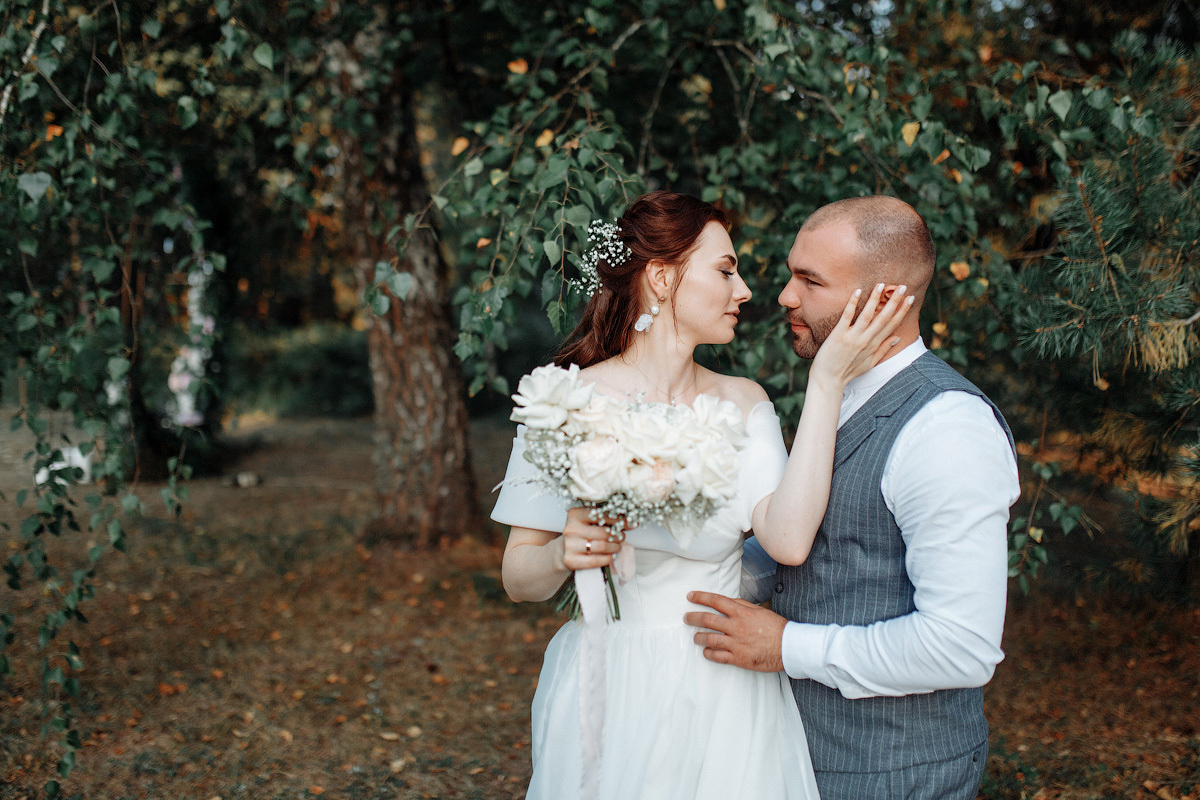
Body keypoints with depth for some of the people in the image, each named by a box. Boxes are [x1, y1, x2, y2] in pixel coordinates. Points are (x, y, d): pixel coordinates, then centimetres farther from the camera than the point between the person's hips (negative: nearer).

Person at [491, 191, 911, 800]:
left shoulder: (743, 403, 1)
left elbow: (789, 539, -17)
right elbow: (519, 577, -3)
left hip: (725, 697, 3)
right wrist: (562, 554, -25)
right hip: (612, 691, -3)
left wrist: (827, 383, -15)